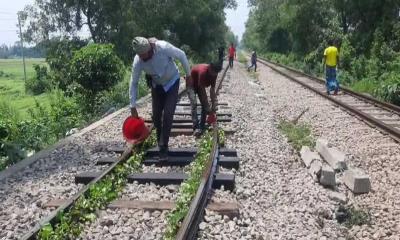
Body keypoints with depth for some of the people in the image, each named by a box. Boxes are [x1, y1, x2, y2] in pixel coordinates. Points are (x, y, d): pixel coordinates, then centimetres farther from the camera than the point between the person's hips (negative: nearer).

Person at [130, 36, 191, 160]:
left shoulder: (163, 47, -34)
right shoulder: (137, 62, -24)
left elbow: (181, 55, -17)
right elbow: (133, 83, -12)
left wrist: (188, 74, -6)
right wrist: (133, 107, -10)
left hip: (172, 82, -3)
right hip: (156, 85, 3)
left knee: (167, 115, -12)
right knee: (156, 116, 4)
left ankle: (163, 148, -2)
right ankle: (160, 141, 30)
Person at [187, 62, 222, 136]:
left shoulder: (213, 73, -20)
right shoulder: (203, 71, -40)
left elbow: (212, 90, -15)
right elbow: (203, 92, -35)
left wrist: (213, 106, -18)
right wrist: (208, 108, -32)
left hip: (200, 85, 7)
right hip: (191, 84, -6)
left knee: (204, 104, -4)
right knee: (194, 104, -22)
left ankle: (202, 126, 3)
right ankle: (196, 127, -23)